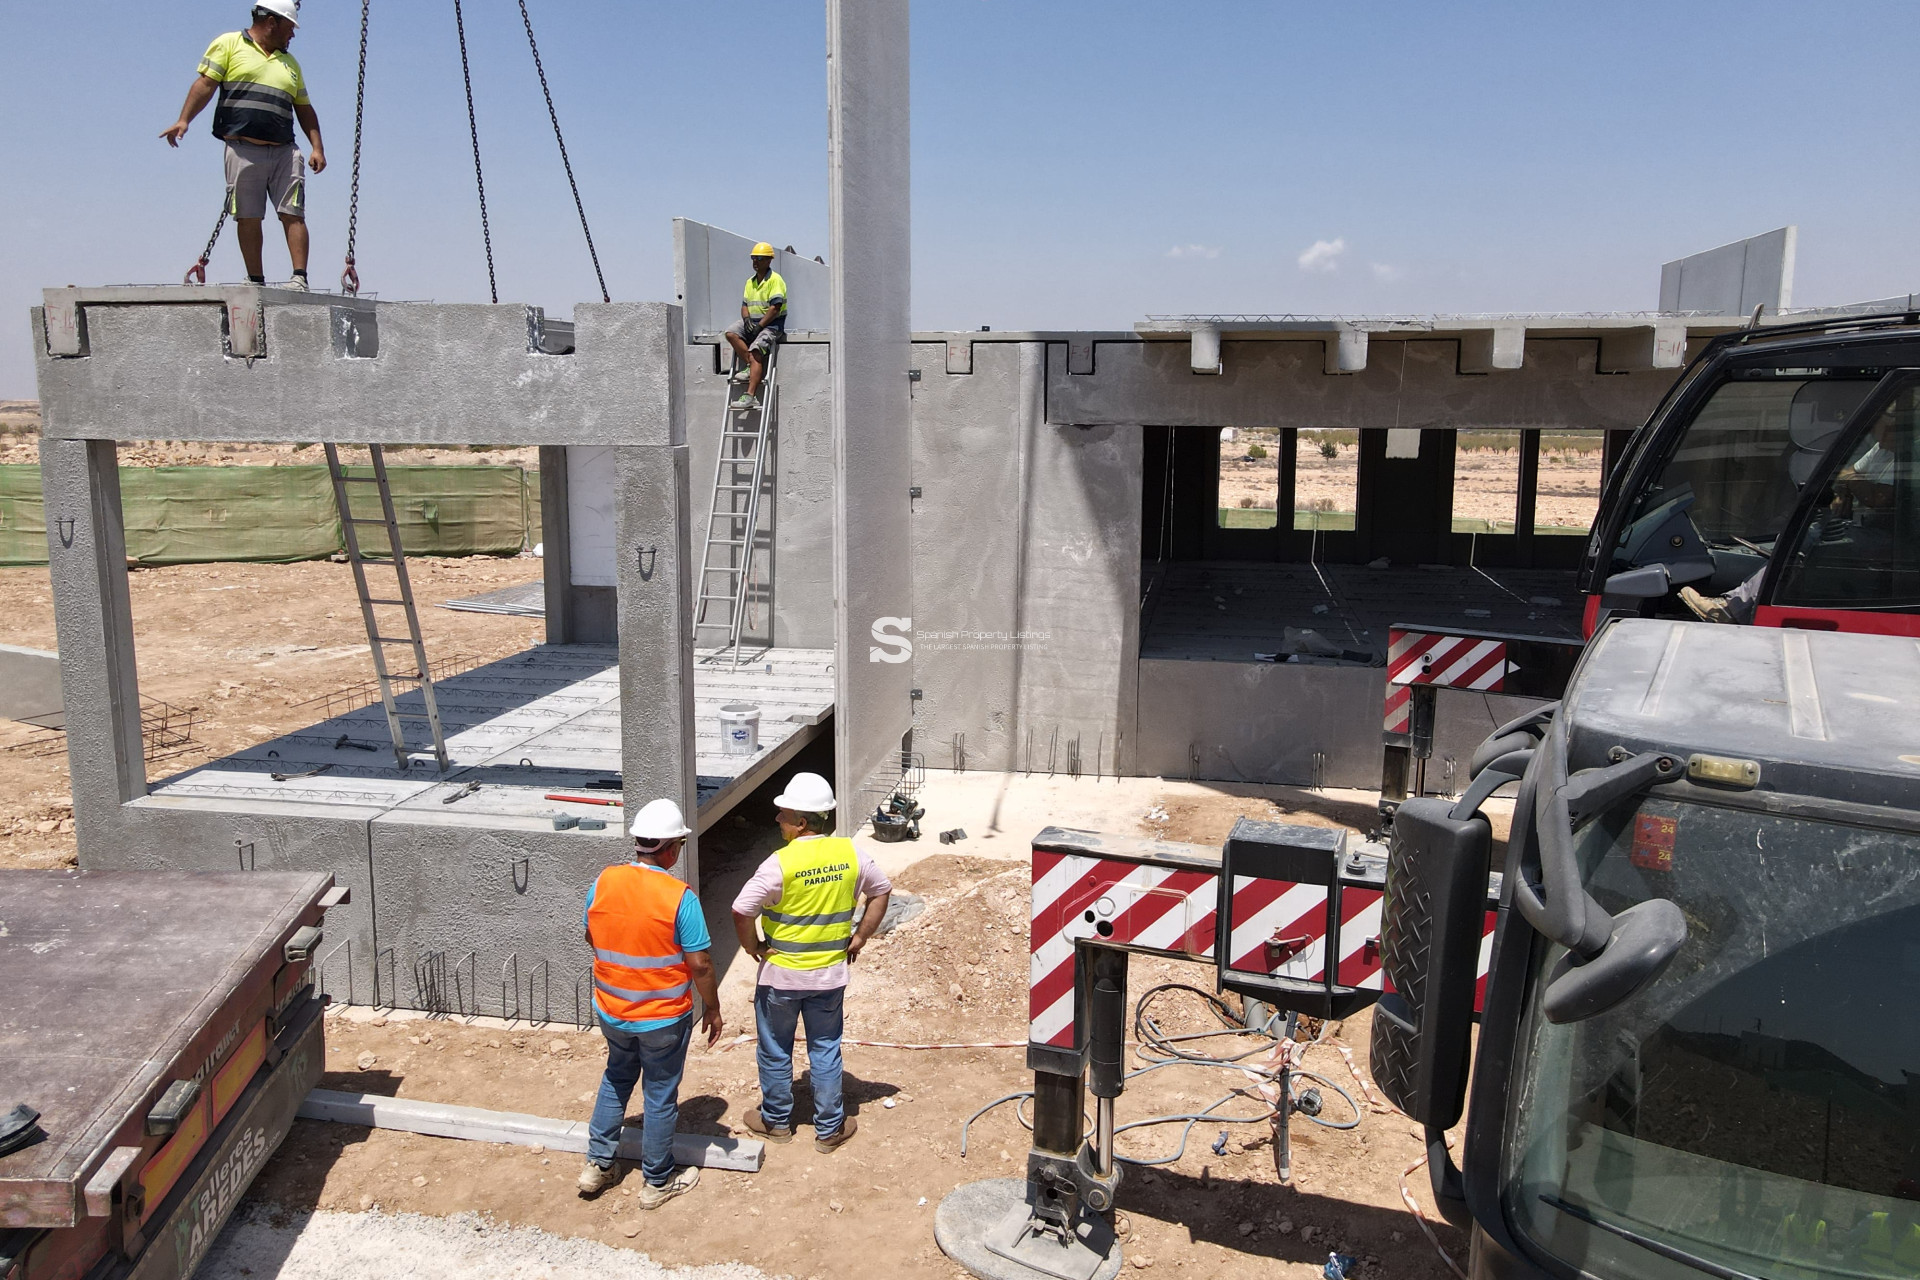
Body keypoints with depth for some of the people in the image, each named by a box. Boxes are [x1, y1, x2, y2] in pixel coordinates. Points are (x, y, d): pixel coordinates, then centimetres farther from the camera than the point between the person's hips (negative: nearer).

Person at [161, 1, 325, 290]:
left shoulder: (289, 62, 24)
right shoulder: (229, 44, 10)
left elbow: (304, 109, 23)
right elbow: (205, 83, 2)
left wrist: (318, 147, 11)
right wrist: (184, 120, -10)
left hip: (285, 152, 3)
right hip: (243, 149, -3)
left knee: (293, 214, -8)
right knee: (248, 218, -2)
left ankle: (300, 277, -9)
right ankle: (255, 280, 2)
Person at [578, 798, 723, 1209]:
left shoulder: (603, 882, -9)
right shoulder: (679, 897, -23)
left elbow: (592, 938, 6)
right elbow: (700, 964, -18)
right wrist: (712, 1009, -4)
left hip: (611, 1009, 5)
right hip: (664, 1017, -4)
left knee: (616, 1078, 27)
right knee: (660, 1095, 12)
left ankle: (598, 1164, 34)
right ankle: (658, 1182, 27)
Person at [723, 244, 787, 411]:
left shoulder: (775, 280, -7)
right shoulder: (750, 281, 17)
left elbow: (775, 308, -15)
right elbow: (745, 305, 16)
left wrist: (759, 326, -18)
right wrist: (746, 319, -7)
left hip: (771, 324, -7)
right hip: (752, 322, 7)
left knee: (755, 353, -25)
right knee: (731, 333, -19)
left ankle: (750, 396, -32)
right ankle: (751, 367, -12)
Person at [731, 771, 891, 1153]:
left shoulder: (781, 863, -22)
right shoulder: (849, 854, -7)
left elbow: (742, 911, -25)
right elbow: (882, 890, 6)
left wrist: (751, 946, -7)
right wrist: (859, 937, 10)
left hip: (781, 973, -4)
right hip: (831, 973, 4)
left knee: (775, 1051, 17)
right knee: (826, 1051, 17)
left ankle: (776, 1120, 33)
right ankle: (830, 1128, 25)